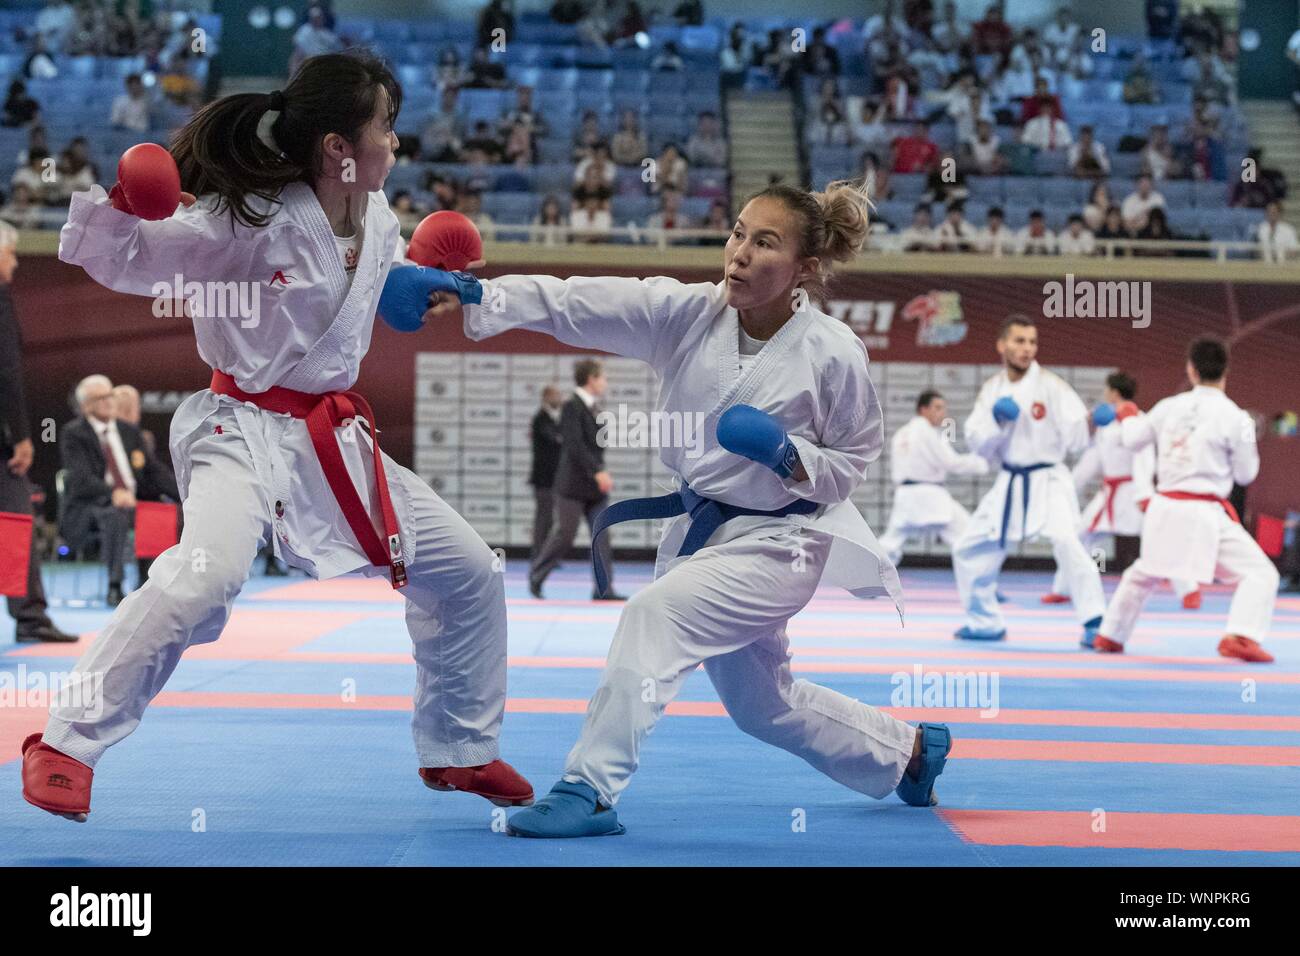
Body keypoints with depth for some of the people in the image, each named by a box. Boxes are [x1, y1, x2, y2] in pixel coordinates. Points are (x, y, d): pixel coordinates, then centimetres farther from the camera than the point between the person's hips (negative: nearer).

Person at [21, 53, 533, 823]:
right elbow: (119, 258, -17)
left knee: (470, 572, 11)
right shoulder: (251, 221, -19)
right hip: (246, 432, -7)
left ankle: (460, 750, 31)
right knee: (209, 573, -34)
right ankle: (67, 744, -19)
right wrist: (116, 200, -37)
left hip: (335, 437, 8)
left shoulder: (379, 223, 2)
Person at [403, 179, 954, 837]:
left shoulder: (833, 354, -19)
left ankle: (590, 788, -23)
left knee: (656, 613, -30)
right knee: (762, 705, 22)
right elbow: (571, 304, -22)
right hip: (696, 529, 6)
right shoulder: (687, 313, -12)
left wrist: (787, 455, -26)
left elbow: (852, 462, -6)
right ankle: (908, 750, 46)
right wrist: (471, 295, -35)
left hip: (776, 543, -6)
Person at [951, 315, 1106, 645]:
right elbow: (977, 442, 0)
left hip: (1048, 482, -6)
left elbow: (1076, 439, -15)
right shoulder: (992, 389, 4)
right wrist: (997, 419, -18)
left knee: (1065, 541, -30)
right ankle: (985, 623, 30)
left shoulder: (1050, 385, -10)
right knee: (970, 550, 11)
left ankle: (1094, 623, -27)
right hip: (1010, 484, 6)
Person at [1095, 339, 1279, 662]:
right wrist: (1247, 437, 18)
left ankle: (1110, 636, 39)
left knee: (1143, 572, 30)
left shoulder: (1169, 407, 3)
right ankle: (1240, 637, -25)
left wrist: (1128, 416, 41)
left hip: (1164, 509, 5)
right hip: (1204, 514, -5)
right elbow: (1246, 474, 1)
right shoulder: (1234, 417, -10)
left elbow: (1133, 440, 20)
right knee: (1260, 574, -4)